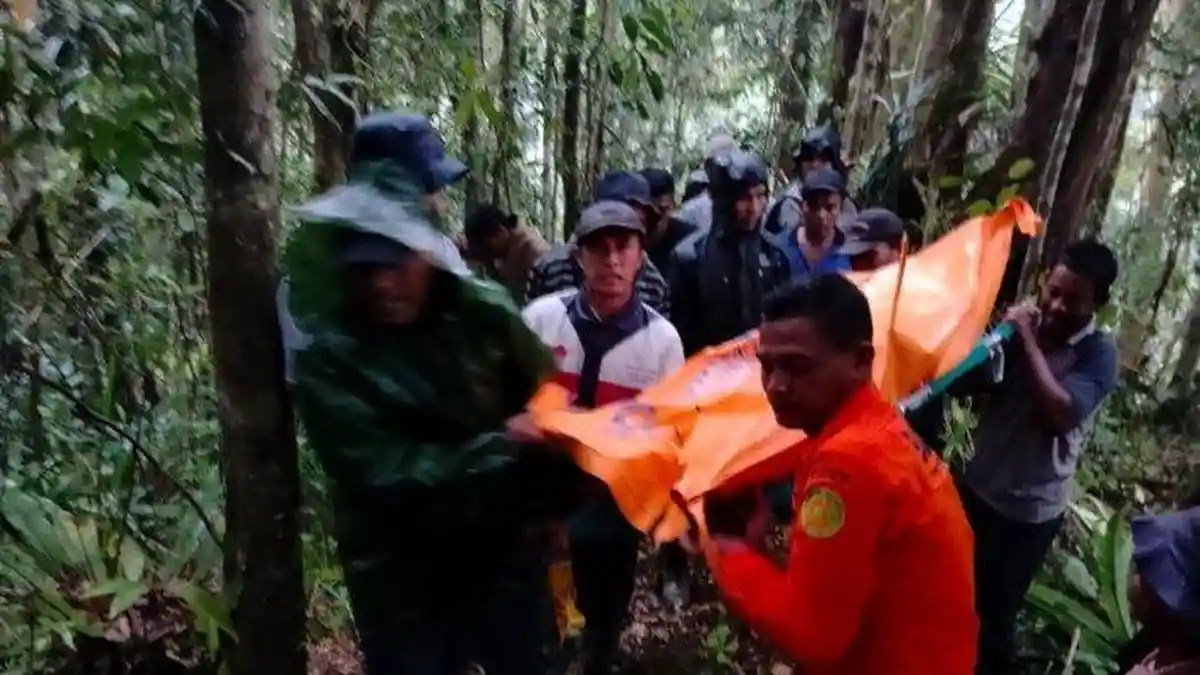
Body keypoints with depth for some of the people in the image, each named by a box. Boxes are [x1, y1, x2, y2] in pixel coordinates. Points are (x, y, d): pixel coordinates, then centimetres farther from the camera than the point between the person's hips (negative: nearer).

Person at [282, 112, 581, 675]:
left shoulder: (482, 312, -10)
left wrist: (548, 508, -10)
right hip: (402, 580, -2)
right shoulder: (326, 356, -15)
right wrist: (500, 444, -20)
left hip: (506, 555, 3)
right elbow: (381, 472, -20)